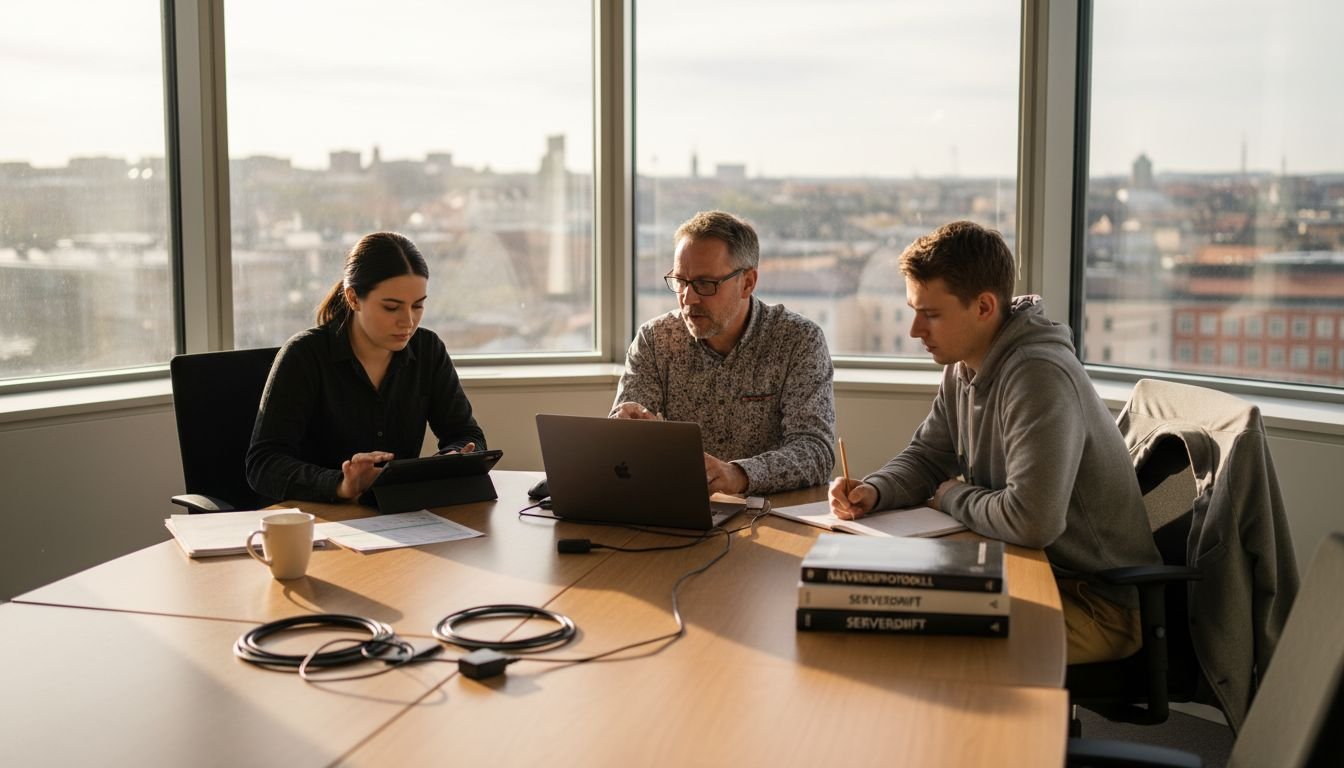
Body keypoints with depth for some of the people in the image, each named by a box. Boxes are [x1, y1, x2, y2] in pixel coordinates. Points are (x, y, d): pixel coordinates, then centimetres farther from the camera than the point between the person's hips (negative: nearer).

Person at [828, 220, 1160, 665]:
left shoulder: (1039, 377, -26)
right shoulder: (964, 368, 4)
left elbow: (1032, 520, -34)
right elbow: (926, 457, 16)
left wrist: (955, 499, -13)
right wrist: (874, 491, -6)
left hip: (1099, 603, -9)